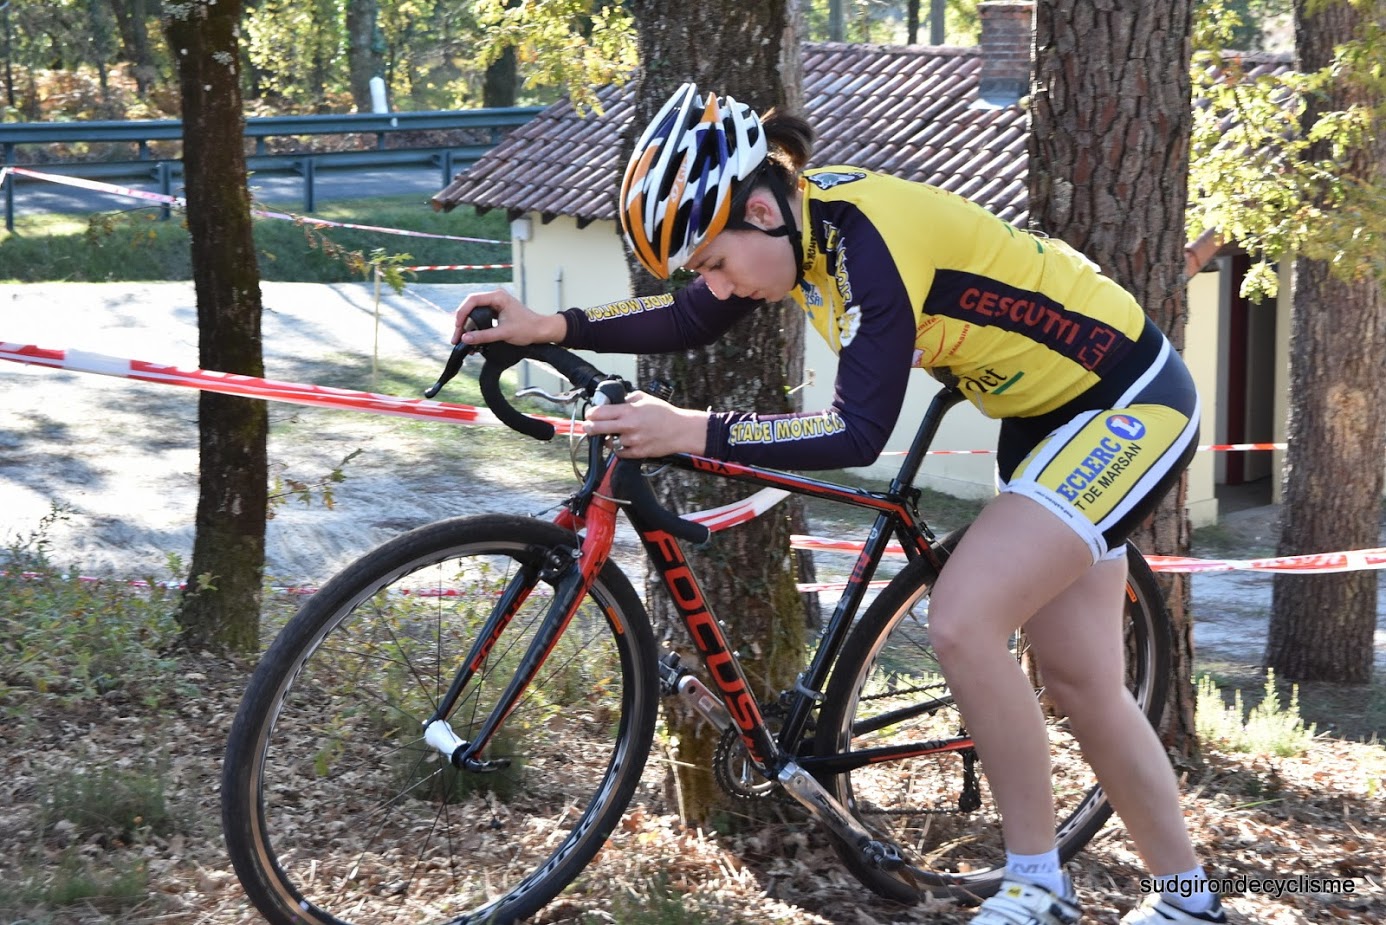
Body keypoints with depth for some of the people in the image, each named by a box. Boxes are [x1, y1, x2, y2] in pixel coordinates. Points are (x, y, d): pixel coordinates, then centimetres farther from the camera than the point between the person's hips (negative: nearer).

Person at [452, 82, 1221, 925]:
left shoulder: (870, 239, -30)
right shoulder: (797, 216, -4)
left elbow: (857, 434, -32)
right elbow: (692, 320, 8)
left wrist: (693, 433, -31)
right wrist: (553, 327, -3)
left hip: (1128, 406, -10)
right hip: (1049, 414, 10)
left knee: (961, 619, -19)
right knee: (1083, 683, 10)